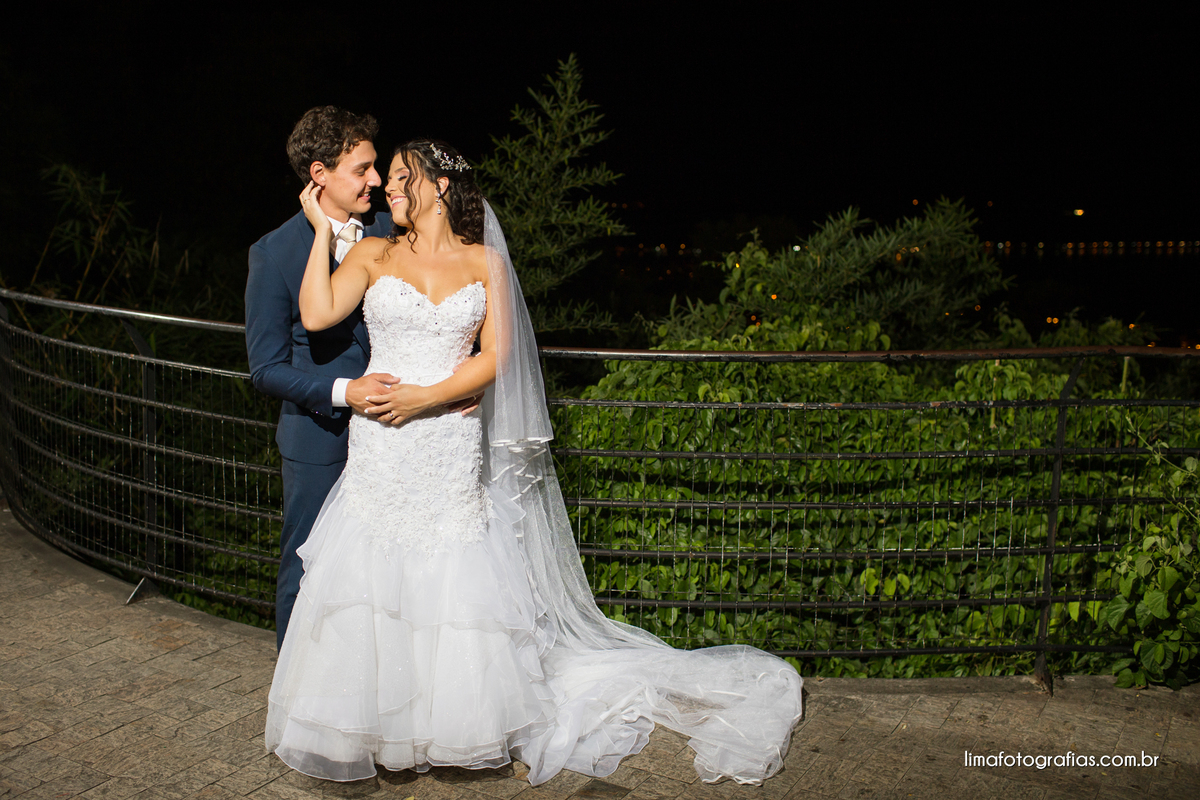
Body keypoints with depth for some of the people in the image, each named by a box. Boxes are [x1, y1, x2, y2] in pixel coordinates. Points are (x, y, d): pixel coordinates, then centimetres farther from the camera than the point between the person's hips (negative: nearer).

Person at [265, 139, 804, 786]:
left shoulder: (485, 262, 6)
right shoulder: (374, 255, 8)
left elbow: (494, 357, -1)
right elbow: (317, 314, -7)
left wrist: (427, 396, -12)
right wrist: (323, 229, -4)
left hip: (453, 452, 0)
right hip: (379, 451, 1)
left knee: (457, 586, 4)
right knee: (369, 586, 4)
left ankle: (452, 720, 24)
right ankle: (365, 721, 23)